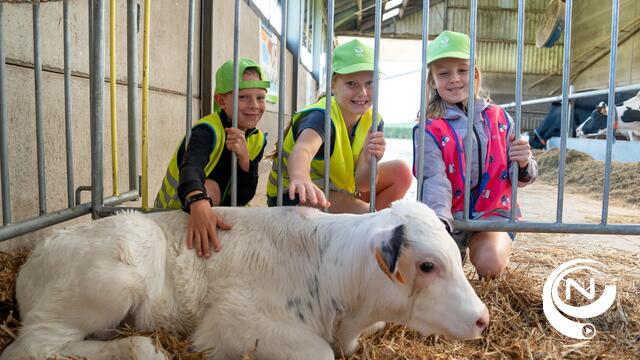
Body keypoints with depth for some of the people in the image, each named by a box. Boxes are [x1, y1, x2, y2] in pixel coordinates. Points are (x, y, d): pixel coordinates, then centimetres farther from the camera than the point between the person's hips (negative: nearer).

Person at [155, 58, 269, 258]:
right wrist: (199, 204, -69)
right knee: (209, 187, -32)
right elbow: (190, 168, -47)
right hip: (177, 211, -6)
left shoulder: (257, 140, -7)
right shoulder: (208, 131, -25)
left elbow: (243, 198, -13)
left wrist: (244, 158, -31)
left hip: (215, 211, 6)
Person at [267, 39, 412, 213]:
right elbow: (302, 149, -52)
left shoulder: (373, 120, -9)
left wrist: (369, 160, -36)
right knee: (349, 206, -34)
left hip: (337, 187, 7)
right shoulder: (322, 116, -27)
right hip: (294, 194, -7)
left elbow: (361, 184, -14)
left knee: (400, 172, -2)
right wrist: (300, 179, -75)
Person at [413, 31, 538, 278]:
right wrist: (438, 223, -38)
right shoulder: (430, 130, -6)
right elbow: (435, 182, -19)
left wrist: (524, 164, -16)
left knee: (490, 265, -26)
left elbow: (522, 178, 9)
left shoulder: (499, 118, 3)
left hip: (492, 212, 1)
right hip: (451, 217, 0)